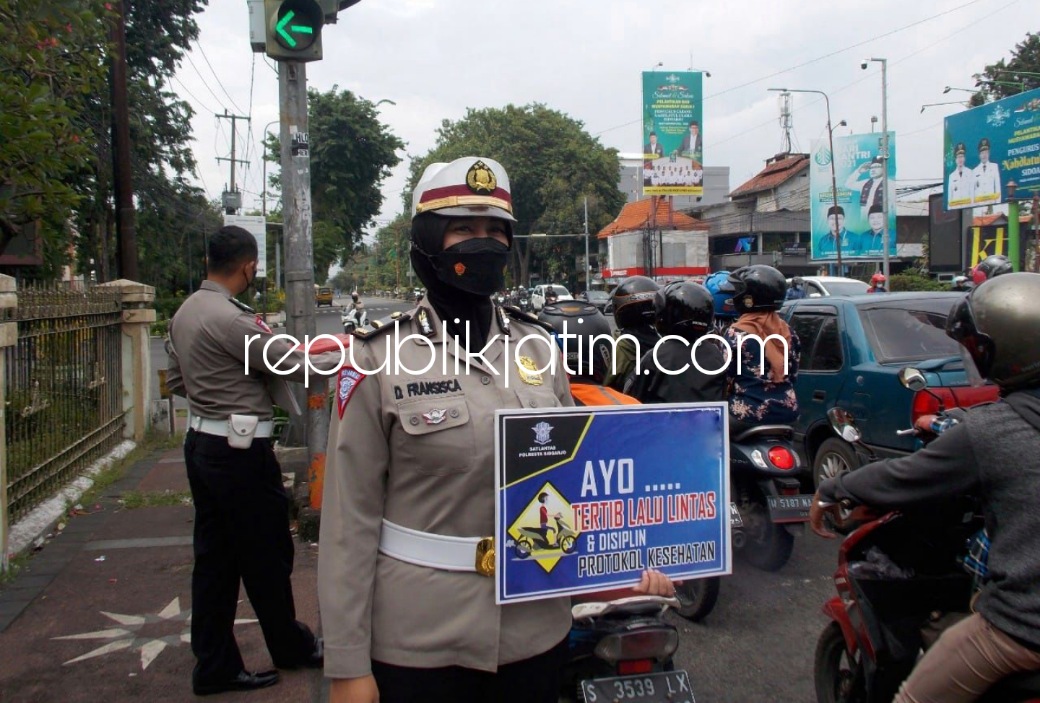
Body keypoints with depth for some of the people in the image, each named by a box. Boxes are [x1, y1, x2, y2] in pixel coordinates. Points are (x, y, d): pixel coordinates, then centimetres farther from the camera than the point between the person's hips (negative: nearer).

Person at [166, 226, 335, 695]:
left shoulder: (184, 313, 9)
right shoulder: (230, 319, -20)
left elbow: (175, 382, 19)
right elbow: (294, 365, -16)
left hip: (202, 442, 9)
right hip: (240, 450, -9)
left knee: (214, 558, 13)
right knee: (266, 556, 8)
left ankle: (214, 666, 22)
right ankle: (291, 647, 26)